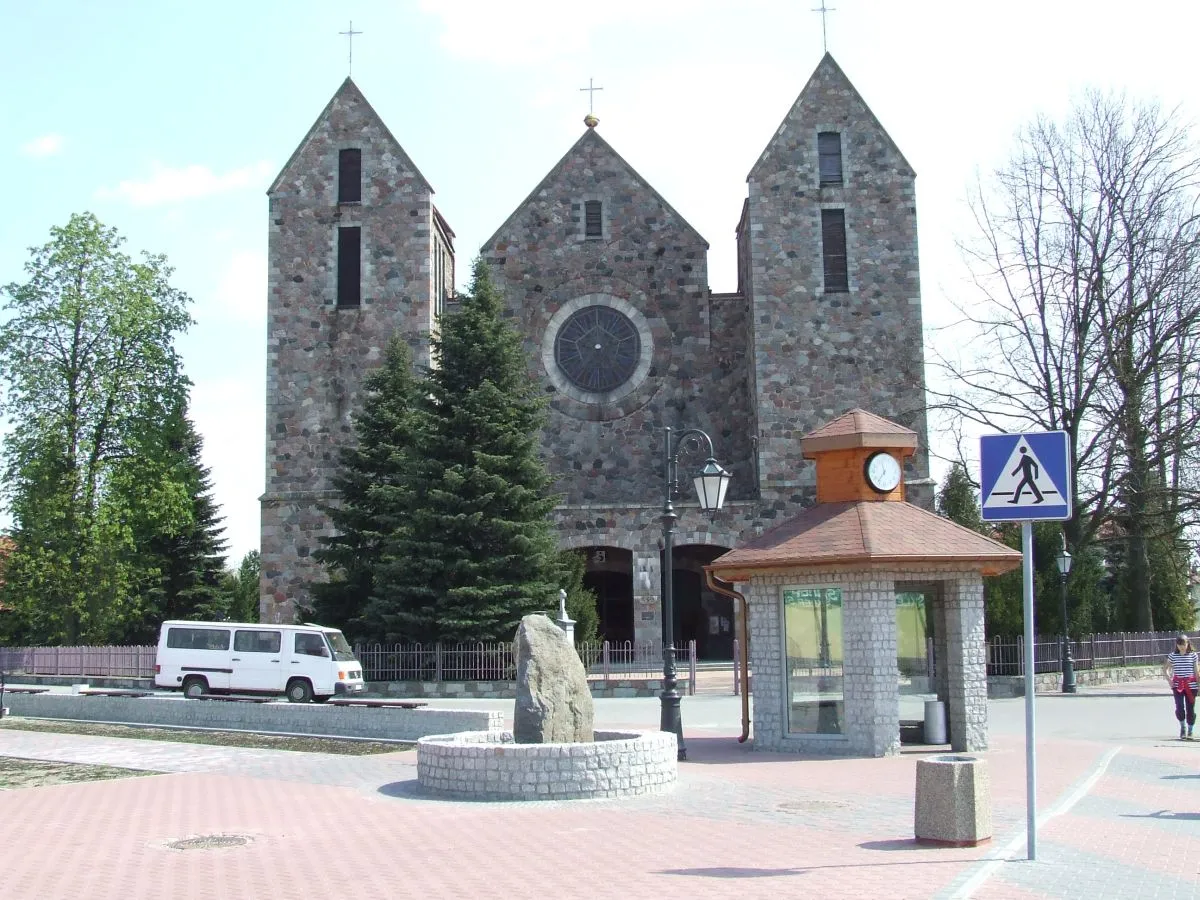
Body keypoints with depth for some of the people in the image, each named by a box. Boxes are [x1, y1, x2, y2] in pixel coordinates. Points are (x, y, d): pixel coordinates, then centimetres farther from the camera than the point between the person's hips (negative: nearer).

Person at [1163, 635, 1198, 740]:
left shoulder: (1193, 655, 1)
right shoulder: (1173, 655, 2)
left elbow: (1196, 671, 5)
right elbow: (1165, 668, 11)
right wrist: (1169, 680, -1)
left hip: (1191, 684, 0)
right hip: (1177, 685, 0)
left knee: (1190, 708, 2)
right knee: (1179, 707, -11)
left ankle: (1190, 731, 17)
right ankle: (1182, 727, 14)